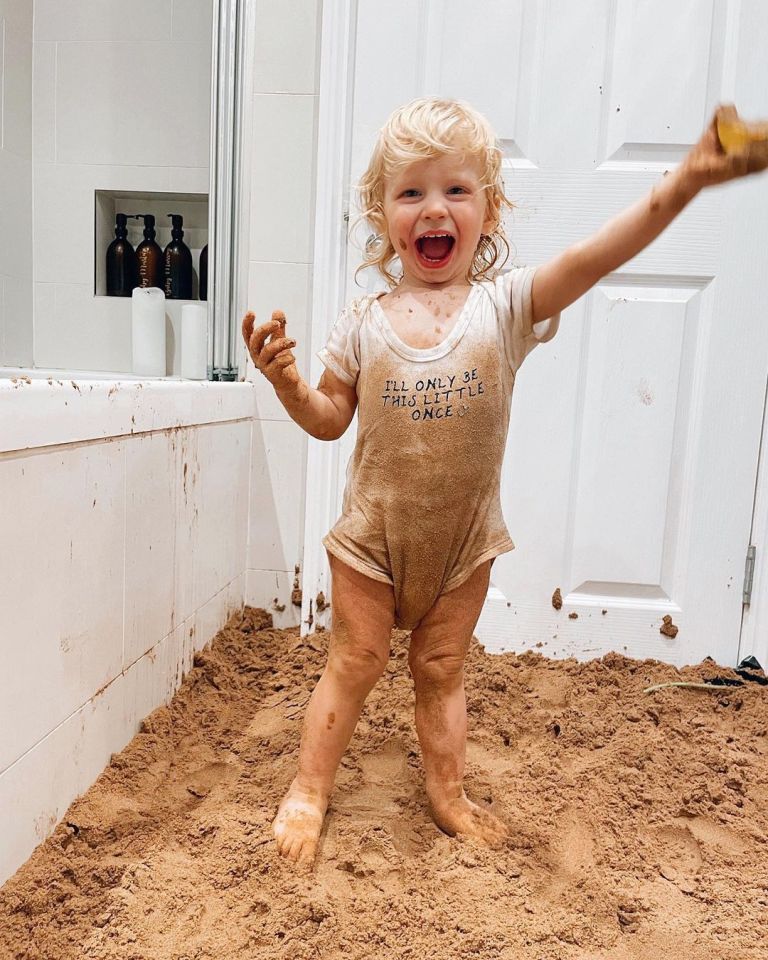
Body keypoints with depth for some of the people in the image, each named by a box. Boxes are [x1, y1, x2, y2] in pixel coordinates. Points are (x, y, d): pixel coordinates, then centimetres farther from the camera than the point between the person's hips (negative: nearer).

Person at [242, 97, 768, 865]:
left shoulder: (505, 307, -9)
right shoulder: (363, 323, -6)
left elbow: (592, 258, -25)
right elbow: (330, 419, 1)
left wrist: (685, 181, -38)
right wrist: (284, 380, -19)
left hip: (463, 537, 0)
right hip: (374, 534, 0)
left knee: (442, 668, 17)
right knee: (355, 663, 12)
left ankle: (447, 795, 38)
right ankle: (307, 793, 33)